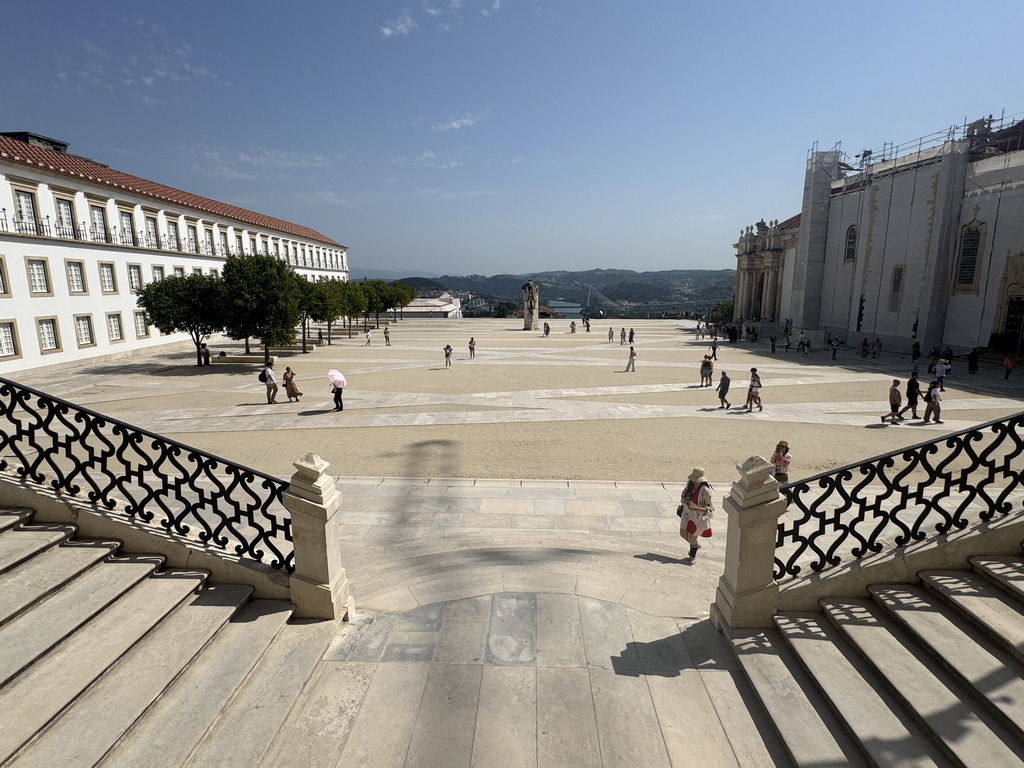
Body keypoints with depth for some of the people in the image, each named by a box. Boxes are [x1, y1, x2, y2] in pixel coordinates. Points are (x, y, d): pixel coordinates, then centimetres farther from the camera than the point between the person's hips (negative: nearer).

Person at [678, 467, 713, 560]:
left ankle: (692, 555, 39)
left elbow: (711, 508, -25)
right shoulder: (690, 483, -10)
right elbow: (684, 494, 8)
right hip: (687, 513, 6)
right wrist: (684, 500, -15)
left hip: (698, 516, -6)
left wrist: (696, 508, -37)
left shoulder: (705, 490, -28)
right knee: (683, 533, 11)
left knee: (691, 537, 8)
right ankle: (696, 545, 43)